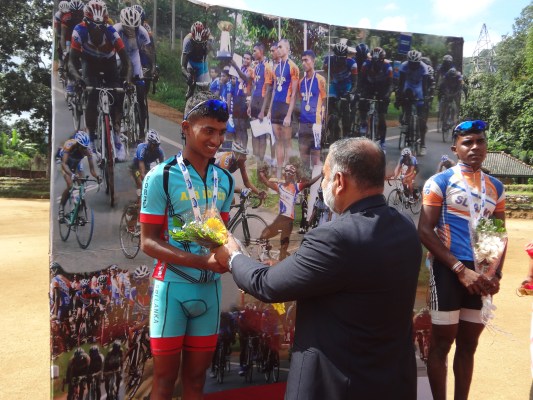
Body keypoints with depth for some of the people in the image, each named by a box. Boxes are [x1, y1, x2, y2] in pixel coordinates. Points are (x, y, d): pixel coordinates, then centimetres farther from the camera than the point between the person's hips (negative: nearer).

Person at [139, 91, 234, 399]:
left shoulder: (226, 181, 4)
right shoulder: (161, 177, -10)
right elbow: (148, 241, -12)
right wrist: (202, 261, -25)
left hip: (210, 287, 4)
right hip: (173, 286, -4)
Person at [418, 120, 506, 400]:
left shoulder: (496, 187, 11)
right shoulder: (439, 182, -6)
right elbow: (425, 231, -12)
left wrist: (496, 274, 0)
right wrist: (461, 269, -17)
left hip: (482, 273, 5)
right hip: (450, 271, -5)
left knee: (469, 343, 13)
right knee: (442, 343, 2)